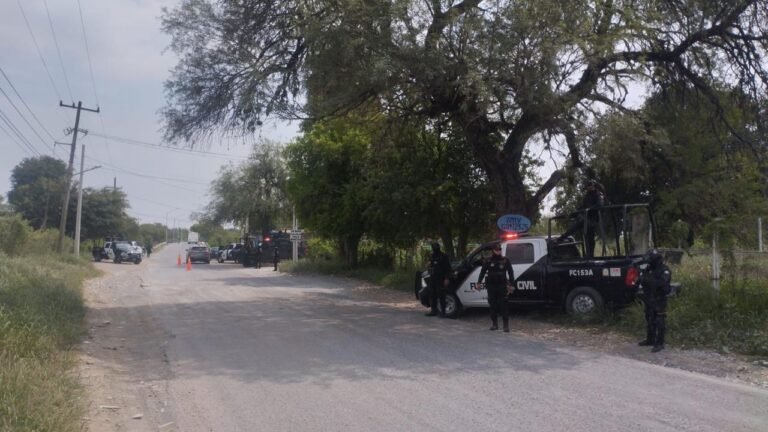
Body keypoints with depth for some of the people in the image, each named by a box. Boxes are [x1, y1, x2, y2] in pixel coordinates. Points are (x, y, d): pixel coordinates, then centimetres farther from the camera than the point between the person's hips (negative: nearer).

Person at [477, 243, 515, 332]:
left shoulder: (505, 260, 4)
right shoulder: (488, 261, 6)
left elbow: (511, 272, 4)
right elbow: (483, 271, 6)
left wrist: (510, 284, -2)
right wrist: (479, 282, -1)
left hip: (502, 286, -2)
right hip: (491, 286, 2)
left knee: (503, 305, -6)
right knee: (493, 305, 6)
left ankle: (506, 325, -4)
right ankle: (494, 324, 16)